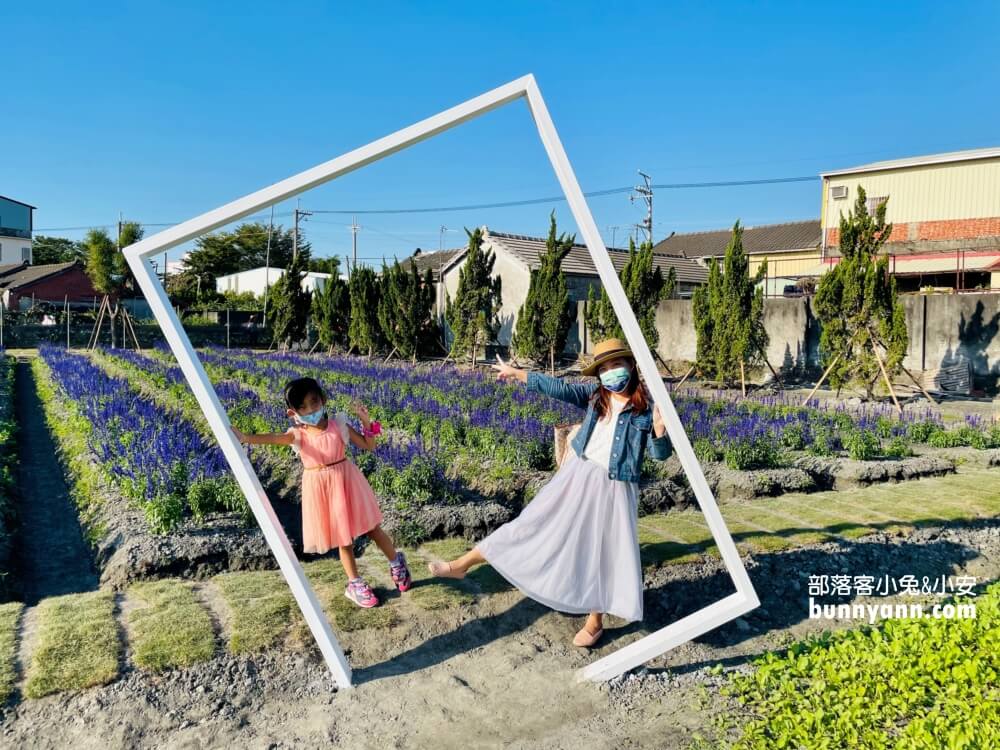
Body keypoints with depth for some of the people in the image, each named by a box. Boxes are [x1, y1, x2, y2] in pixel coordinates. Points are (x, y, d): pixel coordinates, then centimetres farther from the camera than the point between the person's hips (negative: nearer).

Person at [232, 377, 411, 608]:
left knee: (372, 529, 9)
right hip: (321, 488, 0)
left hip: (346, 481, 0)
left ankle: (397, 563, 34)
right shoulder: (298, 434, -8)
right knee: (343, 538, 12)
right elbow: (274, 438, -29)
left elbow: (369, 446, -4)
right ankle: (355, 584, 30)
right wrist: (245, 438, -47)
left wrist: (365, 421, -19)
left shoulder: (338, 424, -6)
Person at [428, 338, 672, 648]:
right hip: (577, 475, 4)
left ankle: (595, 623, 27)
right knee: (534, 523, 9)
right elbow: (558, 388, 1)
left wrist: (659, 426, -28)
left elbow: (660, 453, -8)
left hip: (613, 488, -3)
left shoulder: (646, 407, -7)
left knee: (603, 552, 6)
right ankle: (463, 563, 15)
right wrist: (517, 374, 0)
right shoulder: (594, 395, 2)